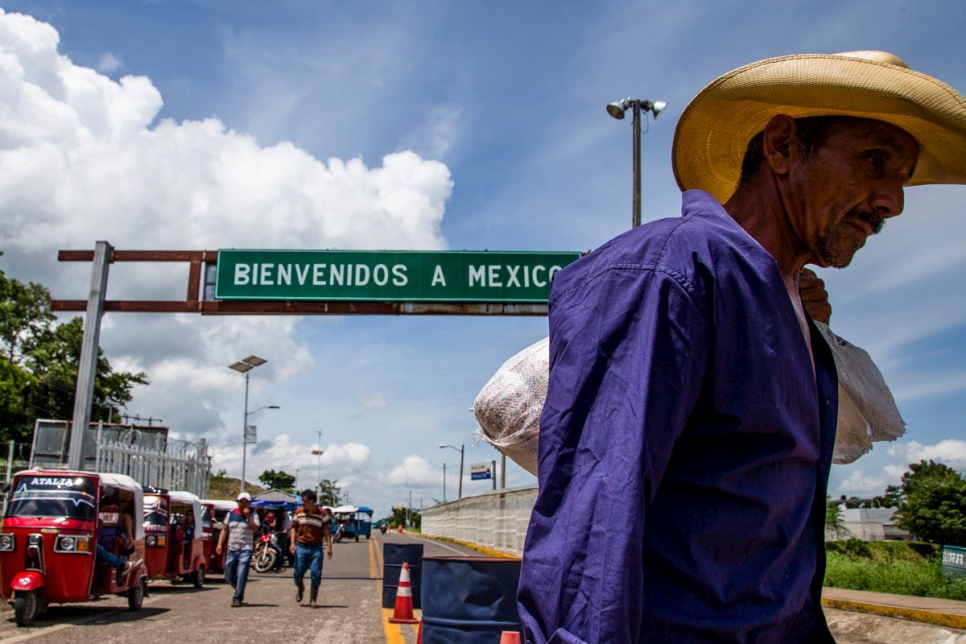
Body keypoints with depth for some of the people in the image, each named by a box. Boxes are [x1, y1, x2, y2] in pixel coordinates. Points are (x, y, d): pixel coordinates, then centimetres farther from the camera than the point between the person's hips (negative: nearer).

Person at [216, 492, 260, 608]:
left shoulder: (253, 515, 2)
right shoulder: (231, 514, 11)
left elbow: (255, 529, -12)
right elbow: (225, 530, 12)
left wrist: (248, 516, -16)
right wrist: (220, 544, 3)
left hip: (245, 549, -4)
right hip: (231, 549, 4)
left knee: (241, 575, -12)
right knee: (228, 576, 8)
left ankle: (237, 598, -5)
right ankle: (240, 591, 32)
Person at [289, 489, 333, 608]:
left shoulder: (322, 513, -3)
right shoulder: (298, 512, 5)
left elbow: (327, 530, -1)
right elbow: (294, 528, 10)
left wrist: (329, 547, -7)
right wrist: (292, 543, 0)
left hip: (316, 548, -2)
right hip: (301, 546, 2)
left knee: (316, 574, -3)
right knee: (298, 572, 3)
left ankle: (313, 599, 8)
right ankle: (300, 589, 35)